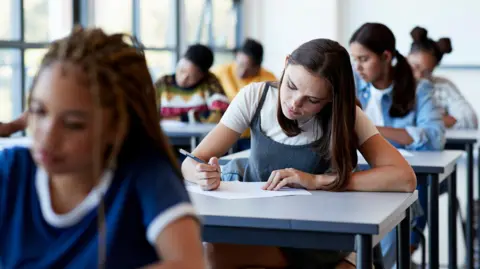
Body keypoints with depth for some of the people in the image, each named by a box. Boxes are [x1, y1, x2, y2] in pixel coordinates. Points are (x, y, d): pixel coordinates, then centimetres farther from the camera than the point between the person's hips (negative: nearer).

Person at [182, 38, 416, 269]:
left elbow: (405, 178, -24)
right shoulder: (255, 97, -9)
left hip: (320, 244, -1)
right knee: (214, 249, -33)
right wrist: (204, 174, -33)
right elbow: (191, 162, -8)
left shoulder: (345, 117, -13)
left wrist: (318, 181, -28)